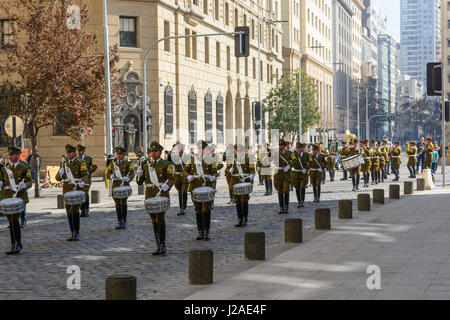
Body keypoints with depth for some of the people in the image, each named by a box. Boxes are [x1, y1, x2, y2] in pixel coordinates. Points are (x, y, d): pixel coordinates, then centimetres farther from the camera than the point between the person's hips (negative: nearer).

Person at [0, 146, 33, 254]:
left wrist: (24, 185, -26)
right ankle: (13, 246, 16)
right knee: (11, 222, 8)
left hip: (19, 198, -5)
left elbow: (29, 182, -3)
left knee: (15, 220, -15)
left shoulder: (24, 168, 0)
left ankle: (19, 244, -4)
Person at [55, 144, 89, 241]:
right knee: (69, 211, 5)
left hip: (77, 190, -5)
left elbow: (85, 174, -10)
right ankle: (73, 233, 13)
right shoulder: (63, 163, 13)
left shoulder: (80, 163, 0)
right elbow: (58, 178, 14)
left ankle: (77, 233, -6)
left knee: (75, 210, -14)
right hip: (67, 191, 5)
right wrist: (60, 173, -9)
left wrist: (83, 182, -31)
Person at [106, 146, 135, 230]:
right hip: (115, 185, 3)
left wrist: (128, 178, -24)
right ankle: (119, 222, 13)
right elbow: (108, 173, 14)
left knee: (123, 203, -6)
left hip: (124, 185, -3)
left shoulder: (127, 163, 2)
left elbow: (132, 173, -4)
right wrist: (111, 176, -9)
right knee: (117, 204, 4)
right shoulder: (113, 163, 12)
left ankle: (124, 221, 6)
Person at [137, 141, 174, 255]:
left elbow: (171, 179, -6)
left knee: (160, 219, -15)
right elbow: (140, 182, 15)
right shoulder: (146, 165, 14)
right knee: (154, 221, 6)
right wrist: (139, 175, -7)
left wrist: (167, 186, -28)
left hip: (162, 195, -5)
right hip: (150, 196, 5)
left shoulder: (166, 164, 1)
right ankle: (158, 246, 13)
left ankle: (163, 245, -10)